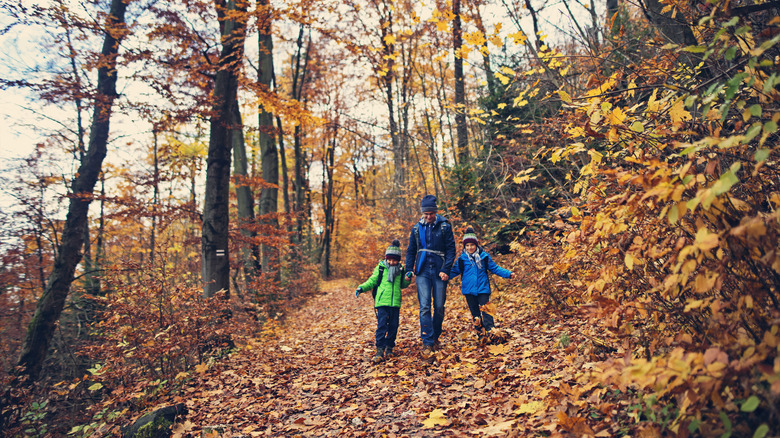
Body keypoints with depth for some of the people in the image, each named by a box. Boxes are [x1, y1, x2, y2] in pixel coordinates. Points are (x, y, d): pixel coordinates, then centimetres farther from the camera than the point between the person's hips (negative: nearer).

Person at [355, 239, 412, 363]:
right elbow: (372, 281, 8)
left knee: (393, 326, 6)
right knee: (382, 325, -10)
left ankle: (389, 348, 20)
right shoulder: (380, 268, 3)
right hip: (382, 302, -3)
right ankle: (380, 350, -9)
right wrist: (361, 288, -6)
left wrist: (407, 280, 4)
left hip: (395, 303, 3)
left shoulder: (400, 269, 12)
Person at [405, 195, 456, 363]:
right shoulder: (417, 228, 9)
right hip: (422, 271, 1)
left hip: (439, 272, -1)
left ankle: (435, 338, 25)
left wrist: (446, 270, -11)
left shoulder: (445, 227, 1)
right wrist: (409, 270, 7)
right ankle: (427, 344, -10)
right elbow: (411, 251, 17)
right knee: (424, 306, -9)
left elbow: (451, 250, -1)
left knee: (439, 307, 4)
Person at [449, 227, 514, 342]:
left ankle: (490, 330, -12)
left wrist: (508, 274, -3)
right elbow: (454, 271, 10)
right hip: (469, 290, 2)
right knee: (475, 313, 6)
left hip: (483, 288, -1)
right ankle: (481, 334, 15)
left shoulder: (484, 256, 2)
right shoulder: (462, 259, 3)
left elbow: (495, 268, 6)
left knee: (485, 309, -11)